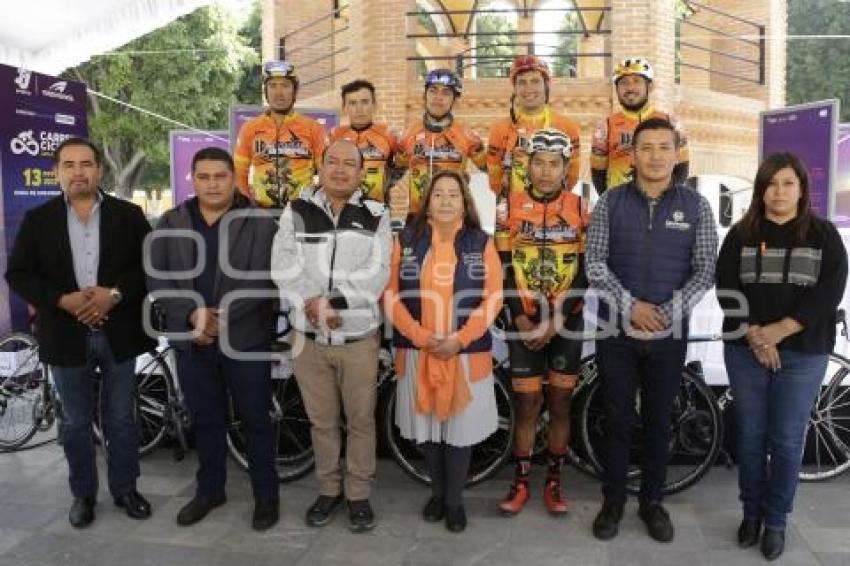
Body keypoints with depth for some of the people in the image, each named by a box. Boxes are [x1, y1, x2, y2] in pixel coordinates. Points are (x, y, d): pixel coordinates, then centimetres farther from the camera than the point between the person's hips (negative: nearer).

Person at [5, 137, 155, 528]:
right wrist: (62, 300, -16)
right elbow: (18, 274, 0)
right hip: (67, 335, 1)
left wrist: (115, 294, -17)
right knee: (76, 423, 13)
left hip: (118, 333, 0)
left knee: (122, 419, 11)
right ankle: (83, 494, 29)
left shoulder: (128, 215, 1)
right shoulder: (37, 219, 2)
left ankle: (125, 489, 27)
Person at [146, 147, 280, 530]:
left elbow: (262, 280, -13)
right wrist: (192, 315, -15)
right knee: (205, 419, 16)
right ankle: (210, 489, 32)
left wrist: (219, 318, -18)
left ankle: (266, 494, 21)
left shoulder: (259, 224, -4)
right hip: (190, 340, 3)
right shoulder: (171, 224, 7)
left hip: (245, 338, -3)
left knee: (255, 419, 7)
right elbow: (157, 278, 0)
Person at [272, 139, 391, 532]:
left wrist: (329, 300, -19)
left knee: (361, 419, 8)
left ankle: (358, 494, 24)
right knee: (322, 420, 14)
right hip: (309, 336, 1)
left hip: (359, 337, -1)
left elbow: (376, 273, -9)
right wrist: (310, 304, -20)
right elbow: (284, 267, -5)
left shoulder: (376, 217, 2)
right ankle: (329, 489, 30)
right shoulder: (296, 213, 4)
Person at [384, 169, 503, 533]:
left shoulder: (481, 242, 1)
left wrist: (459, 339, -14)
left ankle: (455, 500, 25)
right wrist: (421, 337, -13)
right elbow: (391, 295, -2)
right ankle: (437, 493, 33)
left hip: (467, 353, -1)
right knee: (427, 426, 12)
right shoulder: (406, 240, 2)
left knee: (460, 427, 7)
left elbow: (493, 298, -3)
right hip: (417, 352, 1)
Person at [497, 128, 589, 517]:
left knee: (560, 402, 7)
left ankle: (554, 481, 20)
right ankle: (521, 481, 17)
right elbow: (504, 267, -1)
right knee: (526, 403, 3)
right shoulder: (511, 207, -1)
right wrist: (521, 318, -9)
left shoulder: (580, 210, -1)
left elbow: (586, 271, -4)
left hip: (567, 323, 0)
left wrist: (556, 320, -11)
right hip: (524, 323, 0)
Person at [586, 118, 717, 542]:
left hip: (670, 333, 1)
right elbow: (594, 263, -4)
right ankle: (613, 500, 24)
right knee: (617, 418, 8)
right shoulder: (610, 202, 0)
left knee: (658, 420, 11)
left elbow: (706, 269, -1)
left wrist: (668, 312, -13)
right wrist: (630, 305, -15)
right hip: (616, 329, 0)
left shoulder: (696, 206, 2)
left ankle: (652, 501, 27)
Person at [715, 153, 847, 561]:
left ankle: (776, 520, 19)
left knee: (786, 440, 4)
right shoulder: (741, 234, 5)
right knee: (750, 435, 8)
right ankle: (751, 512, 24)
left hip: (803, 354, -1)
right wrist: (754, 337, -14)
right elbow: (727, 290, -3)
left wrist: (779, 330, -15)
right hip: (745, 351, 1)